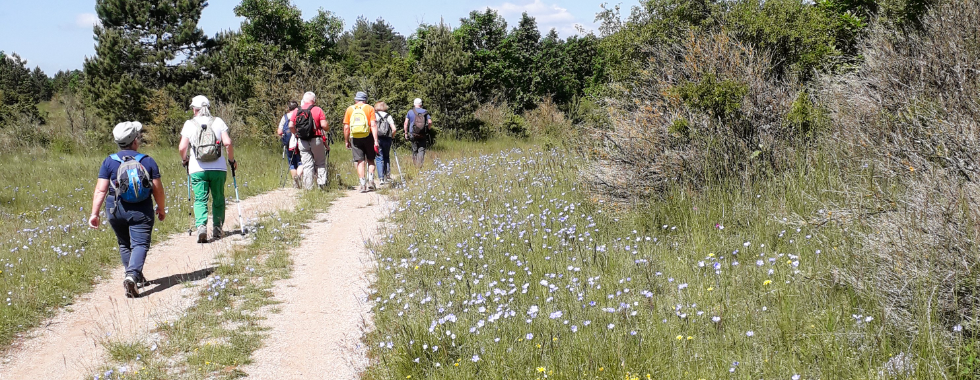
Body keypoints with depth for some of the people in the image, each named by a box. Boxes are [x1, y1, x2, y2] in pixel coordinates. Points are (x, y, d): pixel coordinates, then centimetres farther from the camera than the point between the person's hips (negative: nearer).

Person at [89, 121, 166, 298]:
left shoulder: (109, 162, -1)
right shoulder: (148, 161, -2)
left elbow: (100, 190, -5)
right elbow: (158, 189, 1)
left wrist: (94, 213, -2)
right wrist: (161, 209, 15)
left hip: (115, 210, 2)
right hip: (141, 211, -2)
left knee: (124, 244, 20)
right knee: (140, 244, -3)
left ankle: (135, 276, 28)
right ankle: (132, 275, -24)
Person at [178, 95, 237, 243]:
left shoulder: (189, 124, 1)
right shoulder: (218, 122, 2)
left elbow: (182, 148, -3)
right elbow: (228, 143, -7)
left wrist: (185, 160, 16)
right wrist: (232, 160, 7)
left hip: (197, 170, -1)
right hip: (218, 168, 1)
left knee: (200, 199, 2)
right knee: (218, 199, 15)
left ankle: (201, 226, -19)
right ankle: (217, 229, 16)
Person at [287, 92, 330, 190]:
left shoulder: (296, 111, 6)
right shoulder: (318, 110, -3)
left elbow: (291, 126, 1)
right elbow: (324, 125, -10)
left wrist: (296, 134, 17)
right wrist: (327, 129, 11)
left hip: (302, 141, 2)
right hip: (316, 140, -2)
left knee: (307, 165, 5)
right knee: (320, 163, 10)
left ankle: (308, 187, 1)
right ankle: (321, 183, 1)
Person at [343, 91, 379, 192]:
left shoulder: (349, 109, 6)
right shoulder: (369, 108, 2)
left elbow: (346, 127, 4)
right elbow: (373, 125, -7)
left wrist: (346, 141, 13)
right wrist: (376, 141, -10)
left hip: (355, 138, 1)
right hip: (367, 137, -1)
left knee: (360, 162, 3)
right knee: (370, 160, 13)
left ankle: (363, 184, -2)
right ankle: (370, 181, 0)